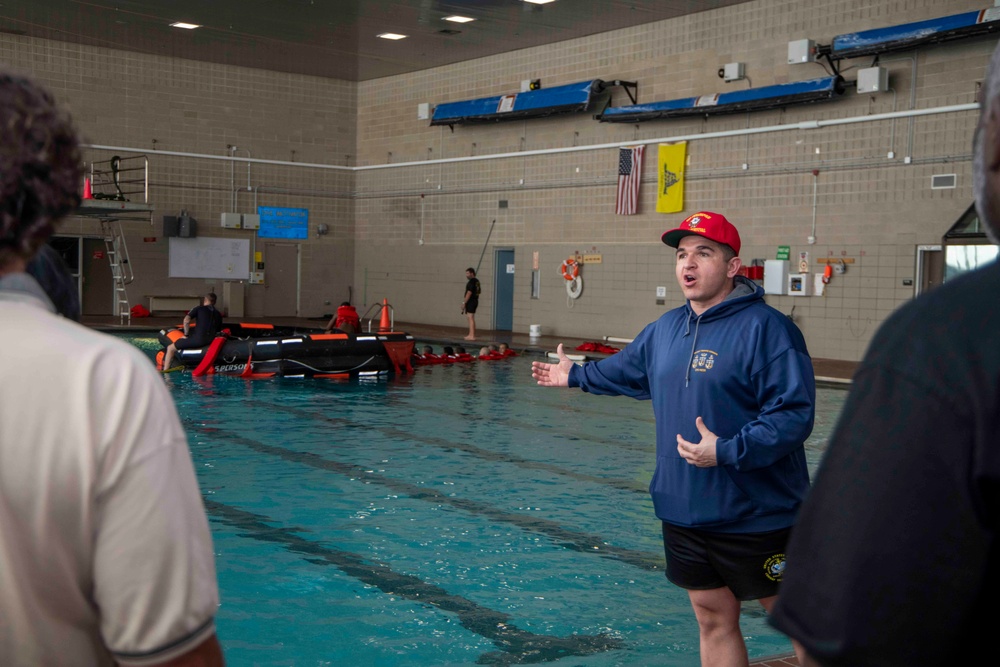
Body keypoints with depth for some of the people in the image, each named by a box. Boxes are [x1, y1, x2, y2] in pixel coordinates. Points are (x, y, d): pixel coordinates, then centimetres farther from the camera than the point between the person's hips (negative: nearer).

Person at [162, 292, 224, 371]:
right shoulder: (218, 315, 16)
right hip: (211, 342, 6)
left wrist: (185, 335, -1)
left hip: (198, 339, -6)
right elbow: (218, 331, 17)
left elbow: (186, 320, -11)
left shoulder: (199, 308, 2)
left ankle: (165, 370, 0)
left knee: (170, 348, 6)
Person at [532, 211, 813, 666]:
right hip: (684, 511, 7)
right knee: (714, 619, 16)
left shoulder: (766, 328, -15)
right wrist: (575, 376, 39)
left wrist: (727, 452, -28)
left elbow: (794, 414, -22)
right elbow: (627, 370, 30)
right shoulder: (667, 328, 10)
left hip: (755, 517, -7)